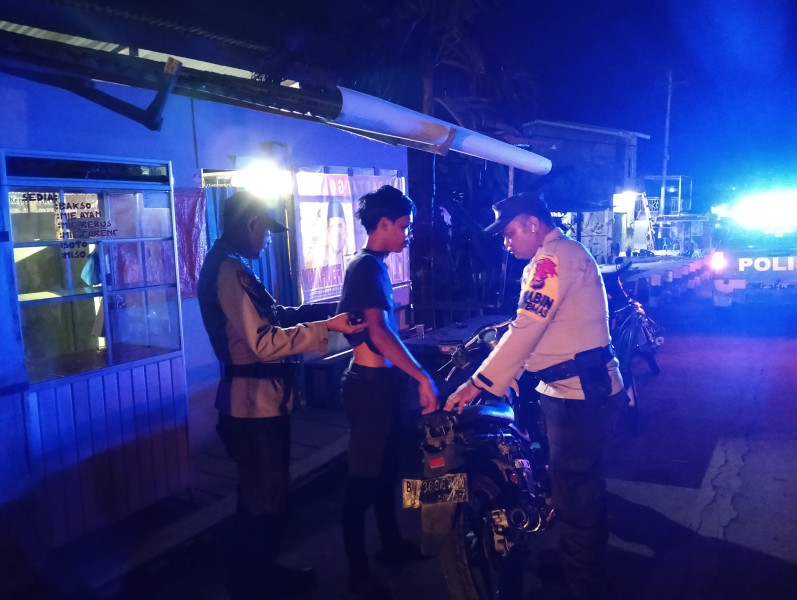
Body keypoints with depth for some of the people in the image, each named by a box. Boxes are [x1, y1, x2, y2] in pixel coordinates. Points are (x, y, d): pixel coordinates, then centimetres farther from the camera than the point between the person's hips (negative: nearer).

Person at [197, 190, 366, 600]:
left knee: (264, 496, 23)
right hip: (255, 405, -11)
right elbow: (264, 343, -27)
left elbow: (270, 317, 16)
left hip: (257, 401, 11)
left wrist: (326, 308, 11)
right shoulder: (230, 271, -22)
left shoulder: (226, 265, 12)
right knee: (264, 501, 5)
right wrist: (326, 327, -24)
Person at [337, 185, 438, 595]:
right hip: (370, 384, -10)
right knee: (364, 477, 1)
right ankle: (358, 572, 14)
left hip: (382, 380, 10)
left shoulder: (372, 265, 13)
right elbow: (378, 333, -26)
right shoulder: (367, 266, -17)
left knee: (386, 468, 20)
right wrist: (423, 378, -27)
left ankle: (391, 544, 37)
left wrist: (425, 360, 20)